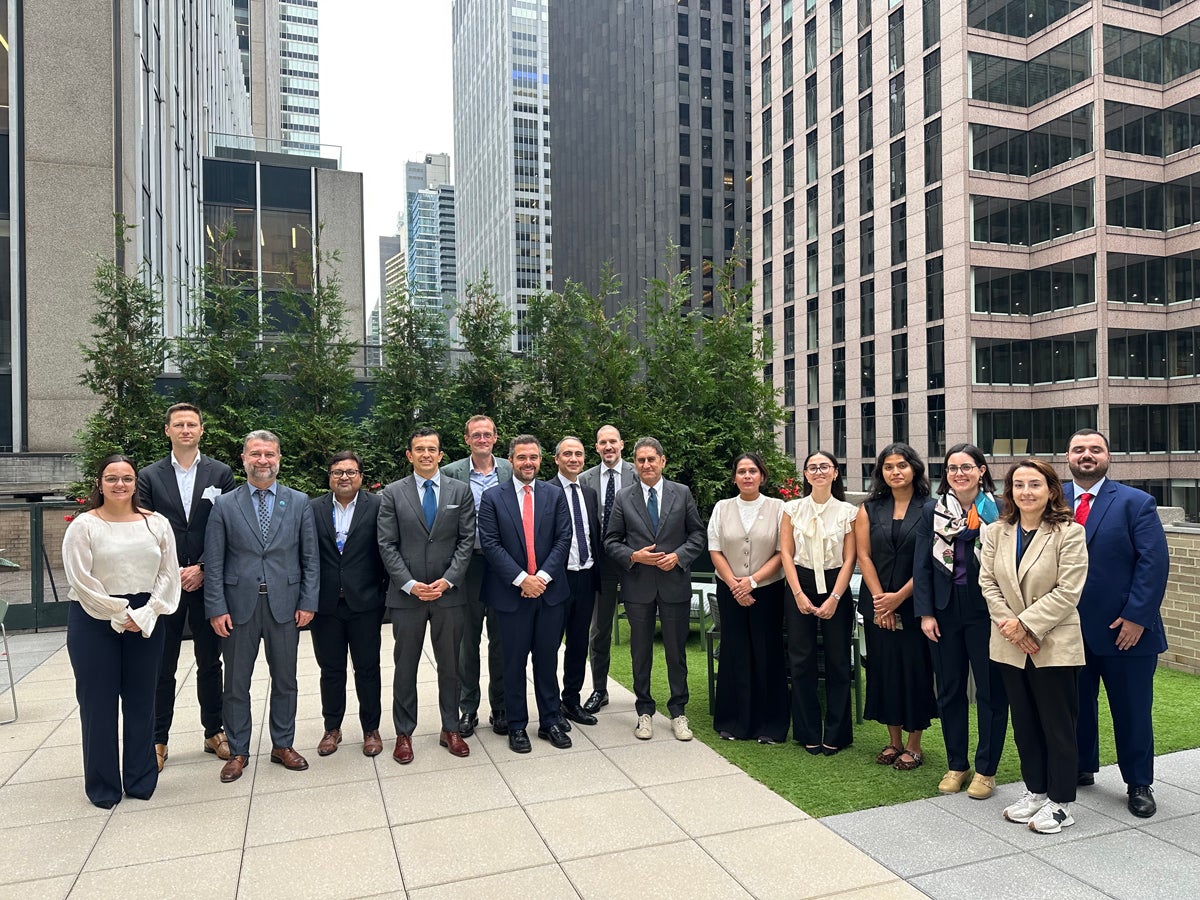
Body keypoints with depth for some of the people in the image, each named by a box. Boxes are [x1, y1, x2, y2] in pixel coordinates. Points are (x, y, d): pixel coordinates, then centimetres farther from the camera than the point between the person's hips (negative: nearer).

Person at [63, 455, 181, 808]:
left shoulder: (157, 523, 4)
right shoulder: (83, 526, -3)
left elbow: (168, 573, 3)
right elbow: (81, 580, -8)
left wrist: (145, 615, -8)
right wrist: (119, 615, -11)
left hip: (145, 623, 2)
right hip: (95, 623, -2)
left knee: (141, 702, 9)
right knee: (99, 704, 5)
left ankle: (141, 780, 22)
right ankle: (102, 786, 20)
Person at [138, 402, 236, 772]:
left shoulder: (220, 473, 2)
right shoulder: (149, 476, 3)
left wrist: (203, 569, -10)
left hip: (207, 582, 0)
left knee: (209, 662, 11)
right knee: (162, 667, 7)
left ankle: (214, 732, 23)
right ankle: (158, 739, 19)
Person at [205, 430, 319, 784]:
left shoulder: (299, 503, 4)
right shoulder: (224, 505, 2)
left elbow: (310, 558, 3)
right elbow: (214, 563, 0)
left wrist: (308, 602, -3)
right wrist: (216, 608, -6)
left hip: (284, 605, 1)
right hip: (239, 605, -1)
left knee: (285, 680, 11)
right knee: (236, 684, 9)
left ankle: (283, 745, 27)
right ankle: (237, 752, 24)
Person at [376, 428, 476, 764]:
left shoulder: (460, 491, 3)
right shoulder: (393, 493, 1)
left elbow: (467, 540, 1)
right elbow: (387, 545, -2)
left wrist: (447, 580, -10)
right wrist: (410, 584, -11)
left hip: (449, 592, 1)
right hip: (406, 594, -1)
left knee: (450, 665, 11)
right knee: (405, 666, 9)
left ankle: (450, 730, 25)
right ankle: (403, 733, 23)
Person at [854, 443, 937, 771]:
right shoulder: (870, 509, 6)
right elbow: (864, 556, 0)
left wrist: (899, 597, -13)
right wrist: (881, 600, -8)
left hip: (914, 603, -3)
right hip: (878, 606, 3)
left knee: (914, 668, 2)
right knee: (884, 668, 8)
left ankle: (914, 745, 15)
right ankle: (894, 741, 21)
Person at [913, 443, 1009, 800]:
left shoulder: (998, 511, -3)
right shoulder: (933, 512, 4)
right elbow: (922, 565, 3)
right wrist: (925, 613, -3)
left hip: (986, 612, -2)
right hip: (945, 611, 3)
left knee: (991, 691, 5)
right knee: (949, 690, 11)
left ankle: (986, 769, 20)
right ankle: (956, 765, 25)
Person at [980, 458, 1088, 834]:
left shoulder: (1069, 532, -11)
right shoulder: (997, 532, 3)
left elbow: (1068, 591, -15)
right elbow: (988, 582, 2)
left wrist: (1026, 623, -17)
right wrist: (1009, 624, -10)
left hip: (1055, 644, -4)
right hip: (1011, 646, 5)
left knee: (1058, 725, 7)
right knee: (1024, 723, 16)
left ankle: (1060, 802, 21)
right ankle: (1035, 791, 31)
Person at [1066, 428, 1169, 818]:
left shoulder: (1136, 502, -4)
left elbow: (1154, 562, -10)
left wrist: (1136, 617, -16)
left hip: (1125, 630, -2)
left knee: (1132, 711, 9)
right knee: (1076, 706, 14)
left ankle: (1139, 785, 25)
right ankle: (1081, 769, 31)